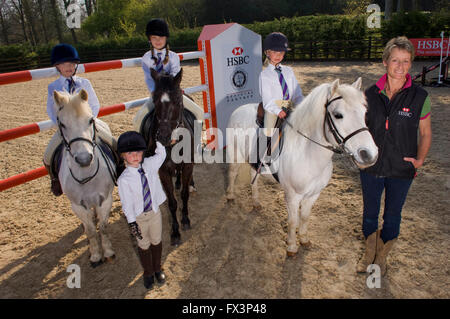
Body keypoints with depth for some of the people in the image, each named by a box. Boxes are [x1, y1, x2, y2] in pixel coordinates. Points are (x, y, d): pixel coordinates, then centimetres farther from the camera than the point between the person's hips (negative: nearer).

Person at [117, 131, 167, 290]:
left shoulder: (150, 164, -11)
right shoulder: (124, 180, -22)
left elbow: (161, 154, 9)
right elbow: (127, 204, -16)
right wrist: (132, 223, -14)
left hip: (155, 212, 3)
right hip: (138, 217, -3)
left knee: (156, 241, 21)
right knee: (144, 245, 17)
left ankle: (157, 269, 47)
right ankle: (148, 273, 43)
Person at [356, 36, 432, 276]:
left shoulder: (420, 97, -8)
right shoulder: (371, 94, -5)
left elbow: (425, 134, 3)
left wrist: (420, 160, -6)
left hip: (401, 170, -1)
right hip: (371, 167, 1)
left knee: (392, 216, 14)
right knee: (369, 212, 16)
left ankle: (381, 256, 39)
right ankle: (369, 252, 40)